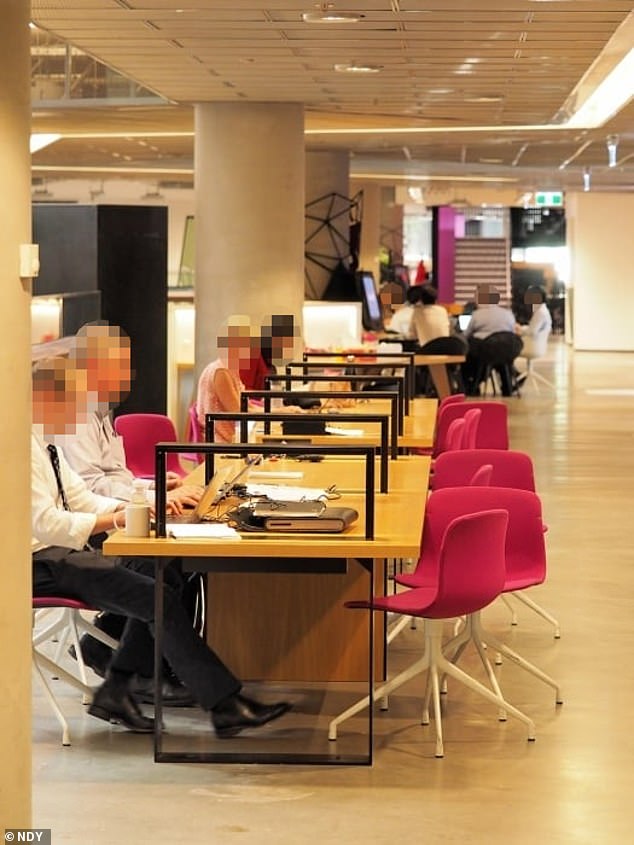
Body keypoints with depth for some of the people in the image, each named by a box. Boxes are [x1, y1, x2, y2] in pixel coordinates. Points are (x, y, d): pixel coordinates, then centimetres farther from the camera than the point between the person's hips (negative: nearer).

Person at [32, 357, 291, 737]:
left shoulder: (46, 442, 14)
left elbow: (79, 497, 16)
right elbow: (44, 523, -26)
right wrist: (115, 520, -21)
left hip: (61, 552, 11)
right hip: (41, 562, -11)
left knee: (157, 575, 0)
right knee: (159, 600, -18)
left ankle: (115, 691, 2)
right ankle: (225, 706, -14)